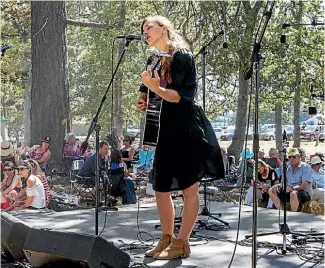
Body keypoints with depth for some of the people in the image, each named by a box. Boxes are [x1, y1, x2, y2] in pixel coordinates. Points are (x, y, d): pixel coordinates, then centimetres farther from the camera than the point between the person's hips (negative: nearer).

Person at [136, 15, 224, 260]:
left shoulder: (182, 56, -9)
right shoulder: (154, 61, 13)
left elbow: (183, 96, -16)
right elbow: (149, 93, 24)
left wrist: (157, 89, -29)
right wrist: (144, 102, 3)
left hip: (185, 130, -8)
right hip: (163, 131, 8)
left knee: (189, 189, -1)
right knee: (160, 188, 11)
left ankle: (181, 243, 4)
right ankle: (167, 238, 23)